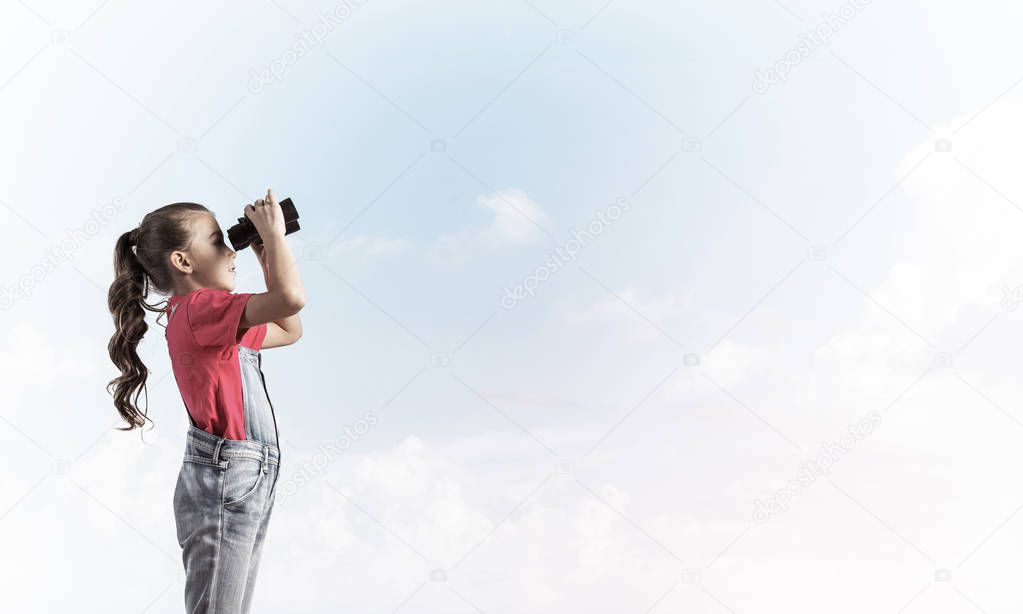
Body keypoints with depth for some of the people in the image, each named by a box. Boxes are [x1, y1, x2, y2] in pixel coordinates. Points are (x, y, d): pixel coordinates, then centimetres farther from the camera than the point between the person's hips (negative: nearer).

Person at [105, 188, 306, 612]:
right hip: (224, 479, -10)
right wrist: (272, 233, -15)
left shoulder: (211, 322, 15)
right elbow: (291, 297, -30)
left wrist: (267, 261, 18)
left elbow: (289, 330, 25)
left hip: (250, 481, 10)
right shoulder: (197, 307, -15)